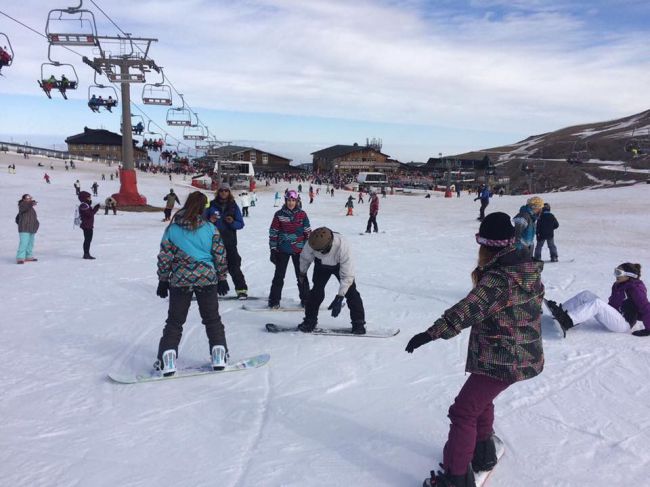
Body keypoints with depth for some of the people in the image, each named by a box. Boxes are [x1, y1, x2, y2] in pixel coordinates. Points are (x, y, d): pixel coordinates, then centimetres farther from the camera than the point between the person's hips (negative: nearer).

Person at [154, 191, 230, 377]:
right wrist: (222, 278, 11)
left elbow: (164, 258, 0)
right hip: (207, 279, 0)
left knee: (174, 321, 10)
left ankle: (167, 359, 3)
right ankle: (219, 355, 12)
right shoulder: (210, 228, -3)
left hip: (180, 280, 0)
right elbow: (220, 255, 0)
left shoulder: (172, 229, -2)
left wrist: (163, 280, 10)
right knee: (212, 319, 13)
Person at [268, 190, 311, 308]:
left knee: (302, 275, 9)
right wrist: (273, 250, -3)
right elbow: (273, 233, 0)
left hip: (299, 250, 1)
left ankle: (305, 299, 21)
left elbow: (308, 232, 4)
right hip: (282, 250, -1)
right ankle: (274, 301, 14)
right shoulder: (279, 214, -3)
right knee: (279, 275, 5)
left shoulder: (302, 214, 0)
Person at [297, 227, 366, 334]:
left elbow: (347, 275, -38)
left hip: (340, 265, -2)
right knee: (317, 290, -12)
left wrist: (339, 298, -42)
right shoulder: (312, 242, -36)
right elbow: (305, 257, -11)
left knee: (350, 291, -10)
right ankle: (310, 320, 5)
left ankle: (358, 322, 4)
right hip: (322, 265, 2)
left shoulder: (342, 247, -44)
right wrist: (302, 273, 5)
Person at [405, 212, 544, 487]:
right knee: (481, 399, 28)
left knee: (464, 412, 0)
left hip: (501, 361, -9)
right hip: (527, 356, 9)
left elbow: (468, 310, -36)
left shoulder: (496, 278, -24)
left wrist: (430, 334, -39)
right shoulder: (530, 270, 1)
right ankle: (482, 453, 42)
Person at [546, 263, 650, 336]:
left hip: (624, 325, -9)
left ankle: (568, 321, -46)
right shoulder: (618, 285, 12)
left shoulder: (635, 289, -13)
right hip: (613, 317, 9)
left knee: (597, 303, -32)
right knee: (586, 294, -4)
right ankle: (560, 311, -15)